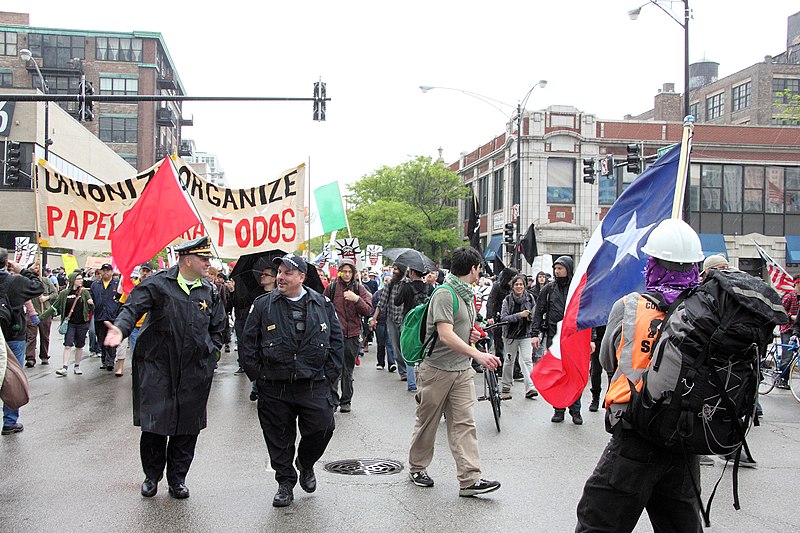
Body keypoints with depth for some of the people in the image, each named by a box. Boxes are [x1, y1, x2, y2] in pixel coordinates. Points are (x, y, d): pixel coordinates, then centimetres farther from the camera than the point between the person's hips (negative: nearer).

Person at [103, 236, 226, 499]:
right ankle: (152, 476, 22)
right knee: (153, 424, 1)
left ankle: (177, 478, 23)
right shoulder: (158, 284, -5)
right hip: (157, 366, -3)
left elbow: (217, 329, 19)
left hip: (195, 370, 3)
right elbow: (133, 307, -15)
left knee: (187, 428, 8)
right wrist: (120, 328, -34)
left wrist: (209, 353, 8)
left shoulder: (210, 292, 8)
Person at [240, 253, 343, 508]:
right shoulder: (263, 305, 2)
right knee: (279, 439, 7)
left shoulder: (322, 304, 5)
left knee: (322, 428, -5)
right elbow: (248, 344, 5)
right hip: (274, 388, 0)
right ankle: (286, 482, 27)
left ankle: (305, 464, 26)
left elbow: (336, 341, 9)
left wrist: (329, 374, 2)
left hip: (314, 385, 0)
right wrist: (259, 375, -1)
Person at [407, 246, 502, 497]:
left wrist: (472, 334, 5)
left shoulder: (467, 295, 13)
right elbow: (446, 335, -24)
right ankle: (417, 467, 26)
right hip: (437, 369, -7)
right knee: (427, 422, 8)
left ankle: (469, 479, -3)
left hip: (462, 370, 7)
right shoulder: (444, 294, -16)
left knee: (465, 424, -1)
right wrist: (478, 354, -32)